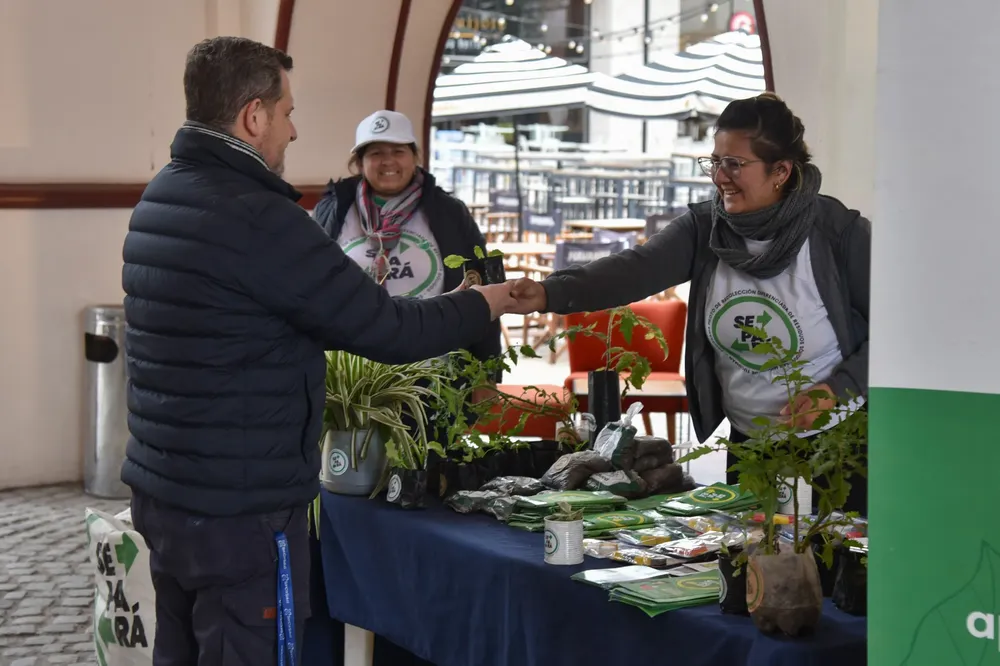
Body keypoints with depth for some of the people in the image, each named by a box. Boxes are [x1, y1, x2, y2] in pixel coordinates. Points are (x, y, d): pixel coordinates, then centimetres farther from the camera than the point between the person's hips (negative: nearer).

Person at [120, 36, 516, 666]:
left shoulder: (160, 198, 8)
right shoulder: (255, 217, -20)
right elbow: (384, 330, -16)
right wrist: (480, 307, 2)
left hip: (162, 489, 9)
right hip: (240, 507, -9)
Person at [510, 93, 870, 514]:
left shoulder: (838, 231, -14)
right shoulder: (704, 228, -6)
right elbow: (634, 270, -22)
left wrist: (841, 389, -20)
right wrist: (549, 293, -38)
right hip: (750, 444, 4)